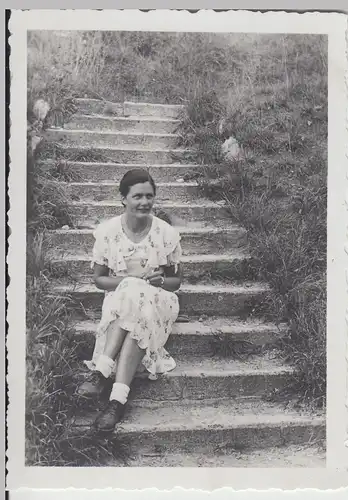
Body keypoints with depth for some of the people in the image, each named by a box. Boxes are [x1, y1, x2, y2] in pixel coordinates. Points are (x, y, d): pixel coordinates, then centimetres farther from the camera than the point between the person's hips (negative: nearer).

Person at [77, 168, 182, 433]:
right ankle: (119, 397, -42)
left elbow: (176, 281, 5)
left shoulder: (167, 233, -5)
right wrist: (127, 279, -17)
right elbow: (99, 279, 2)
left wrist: (160, 281, -18)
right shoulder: (107, 231, -4)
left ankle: (101, 372, -39)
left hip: (157, 302, 0)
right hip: (119, 300, 0)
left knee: (135, 305, -36)